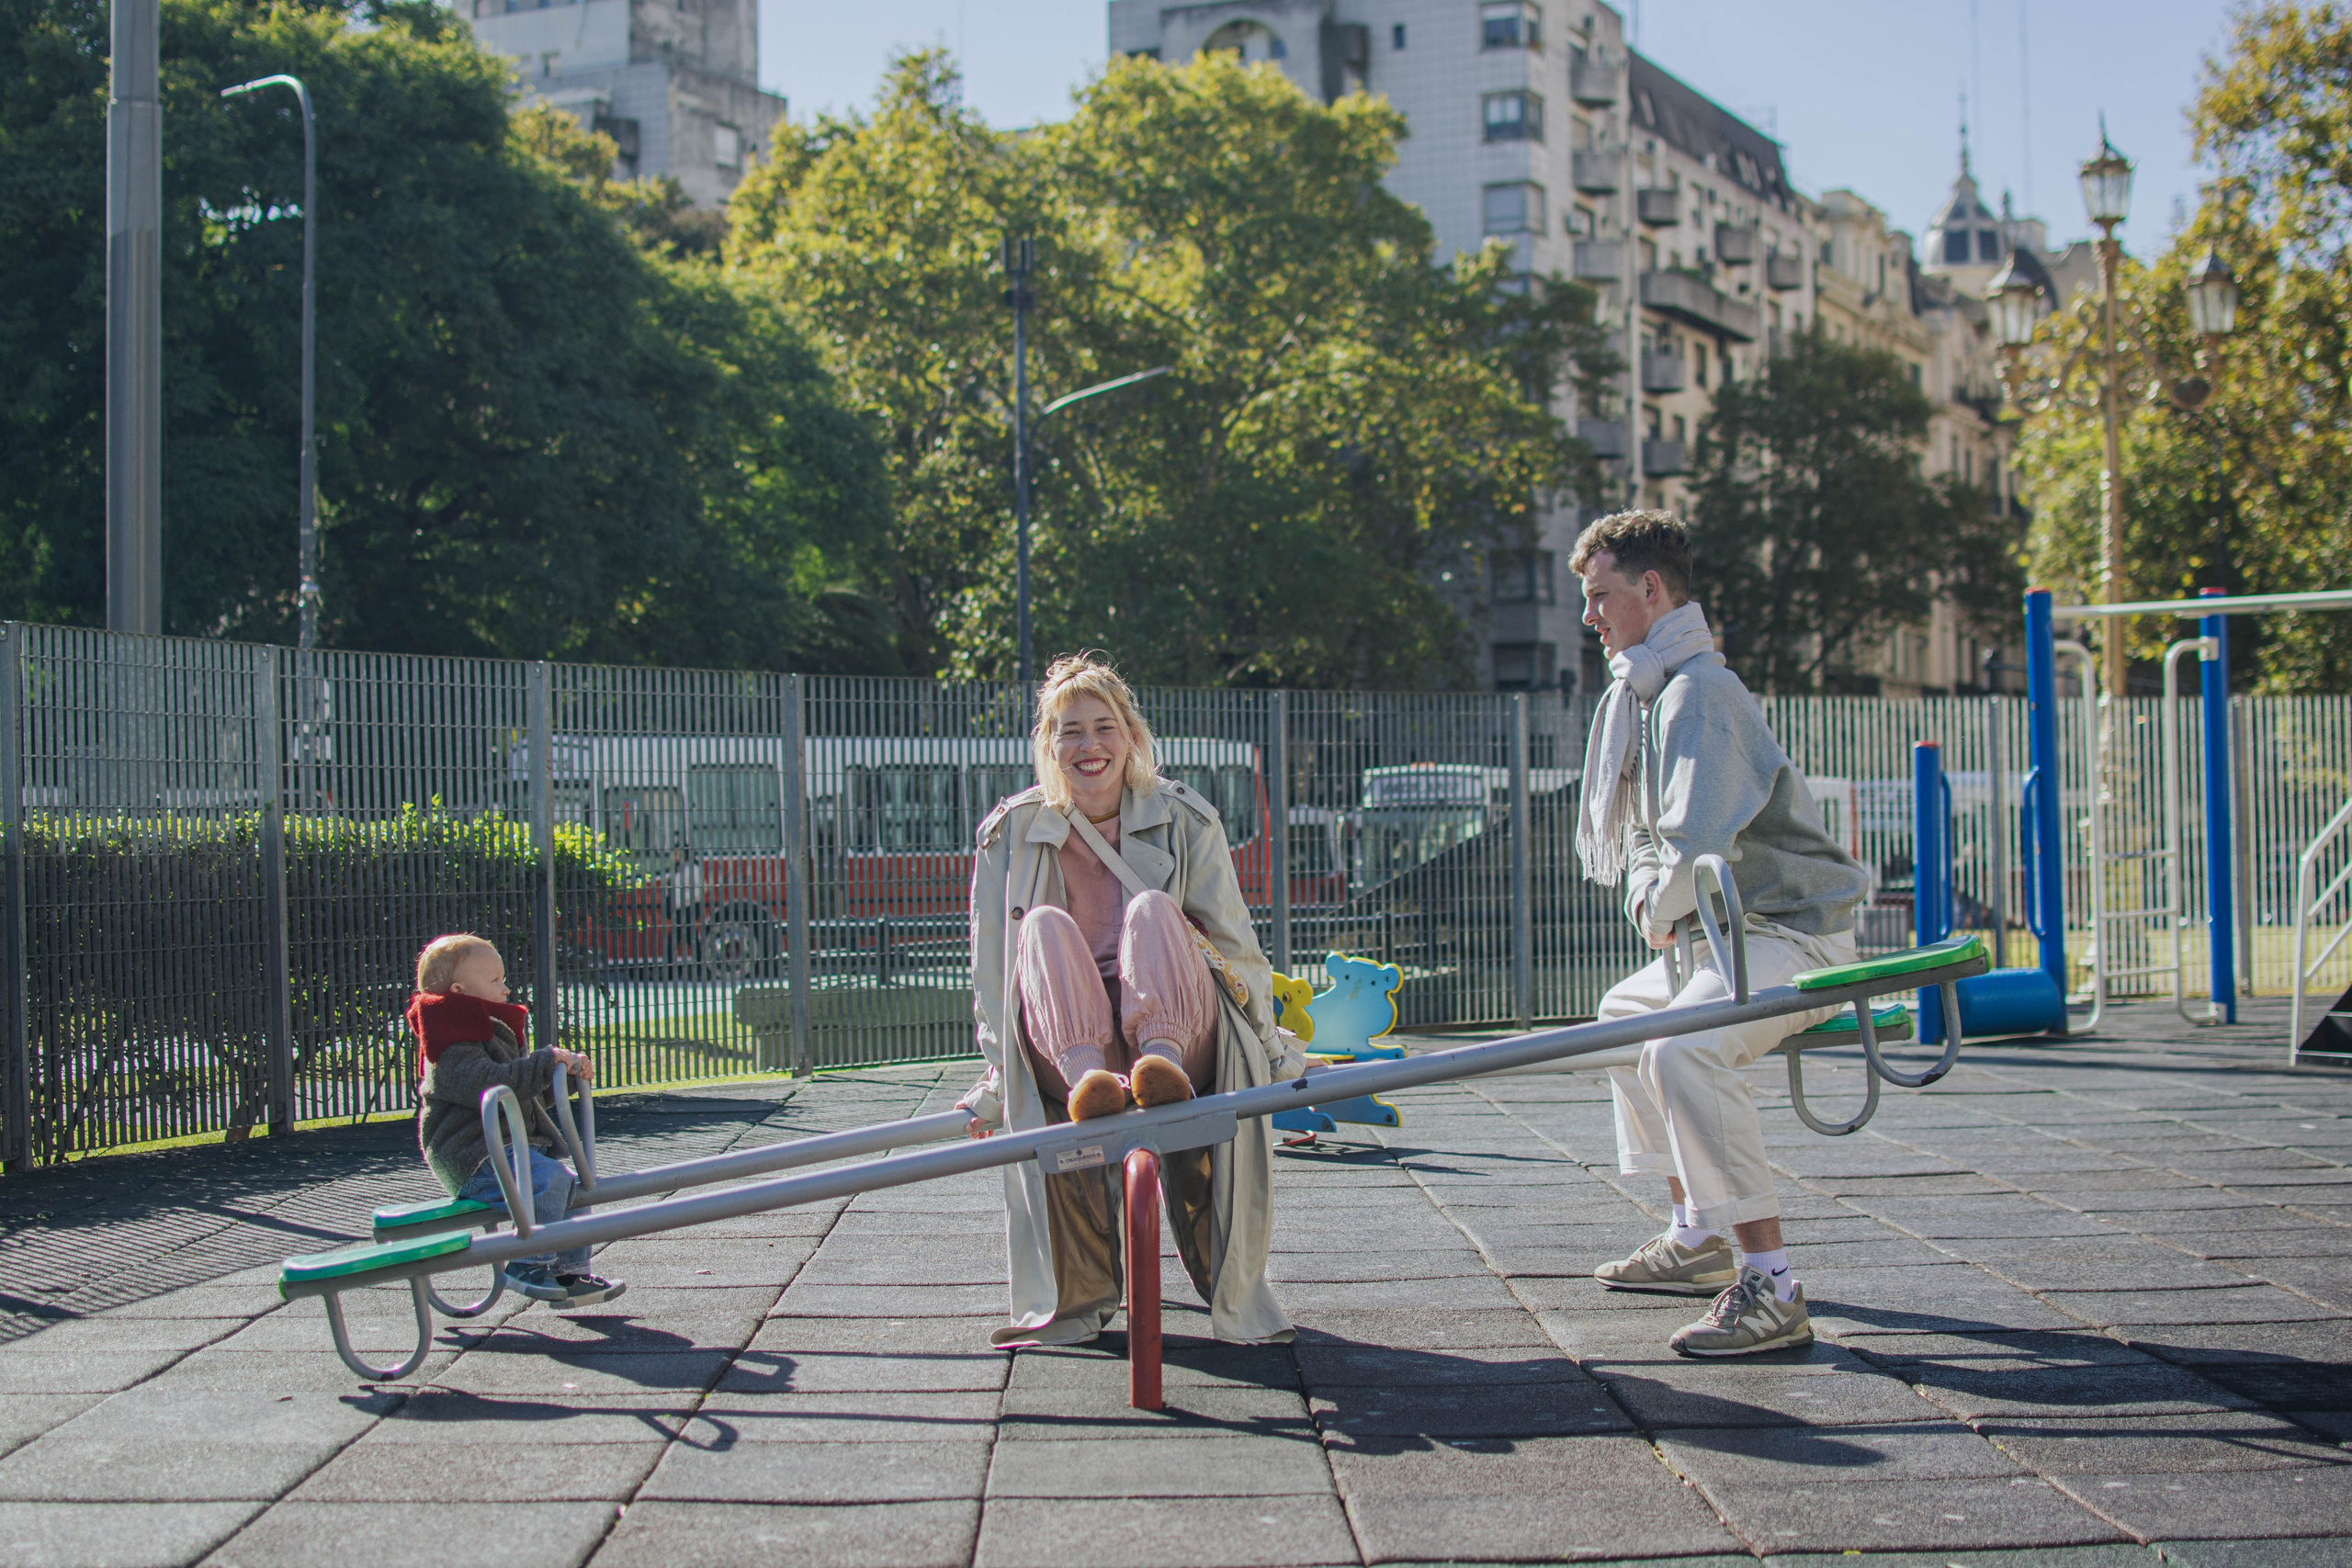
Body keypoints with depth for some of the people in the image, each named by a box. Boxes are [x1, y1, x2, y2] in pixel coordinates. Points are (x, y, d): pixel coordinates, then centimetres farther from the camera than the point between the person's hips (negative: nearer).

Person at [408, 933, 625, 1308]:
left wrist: (569, 1068, 18)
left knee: (573, 1185, 4)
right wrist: (547, 1062, -31)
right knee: (547, 1179, -28)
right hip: (472, 1160, -10)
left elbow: (532, 1092, 32)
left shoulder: (494, 1036, 22)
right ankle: (528, 1266, -21)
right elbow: (491, 1084, -32)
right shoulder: (452, 1053, -14)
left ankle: (571, 1272, 7)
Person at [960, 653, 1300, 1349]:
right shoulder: (1012, 834, 10)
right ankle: (1085, 1079, -54)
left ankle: (1164, 1065, -52)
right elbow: (991, 968, 12)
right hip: (1064, 1043, 1)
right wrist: (996, 1081, 10)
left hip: (1179, 1025, 0)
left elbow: (1233, 943, 14)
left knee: (1152, 910, -26)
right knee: (1045, 927, -27)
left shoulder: (1184, 821, 10)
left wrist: (1274, 1052, 14)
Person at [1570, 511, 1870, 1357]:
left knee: (1684, 1050, -33)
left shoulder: (1699, 690, -20)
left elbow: (1700, 844, -31)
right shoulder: (1640, 691, 13)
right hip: (1731, 935, 12)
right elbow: (1642, 830, 22)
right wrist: (1647, 894, 2)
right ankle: (1695, 1239, 33)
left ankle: (1770, 1290, -31)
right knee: (1625, 1014, 29)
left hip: (1791, 931, -12)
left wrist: (1662, 916, -12)